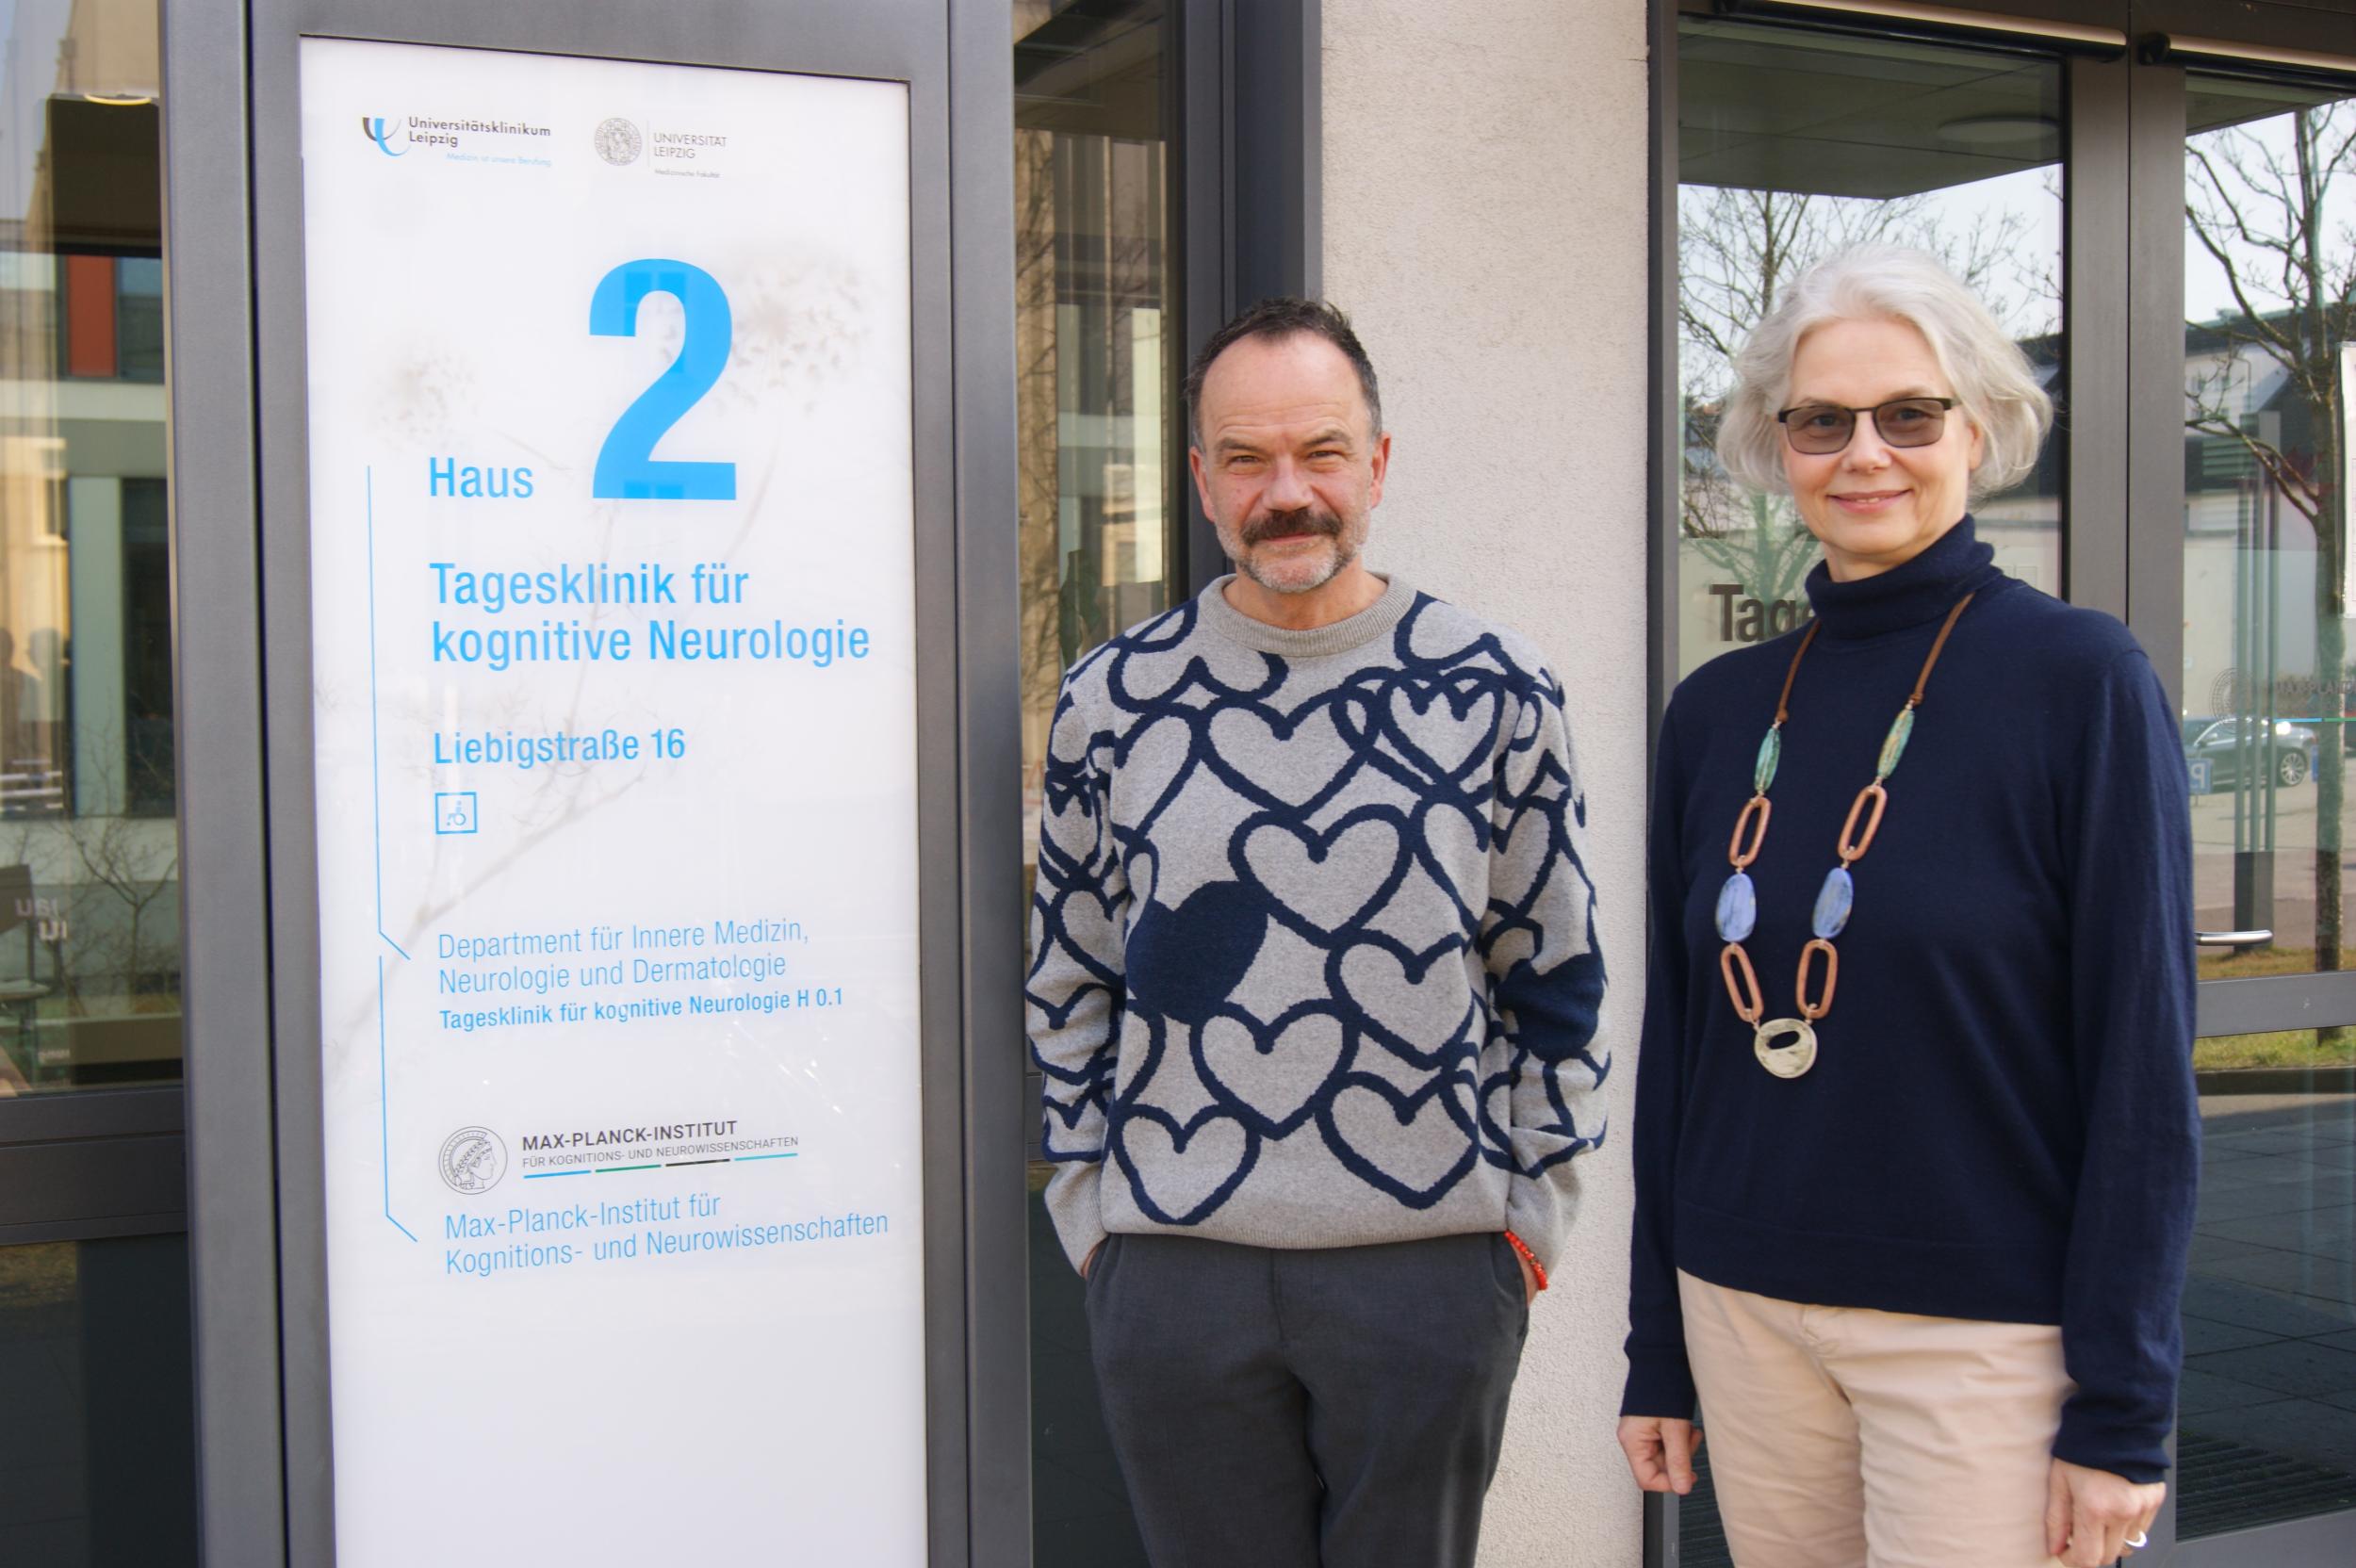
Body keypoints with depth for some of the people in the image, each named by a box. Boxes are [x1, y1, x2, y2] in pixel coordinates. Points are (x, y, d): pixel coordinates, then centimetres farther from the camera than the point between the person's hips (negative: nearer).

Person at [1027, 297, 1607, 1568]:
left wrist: (1533, 1211, 3)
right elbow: (1068, 988, 10)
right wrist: (1089, 1210, 6)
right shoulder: (1111, 701, 4)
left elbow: (1557, 981, 7)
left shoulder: (1496, 692, 2)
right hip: (1172, 1272, 1)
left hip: (1432, 1264, 0)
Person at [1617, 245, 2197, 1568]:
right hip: (1747, 1316, 4)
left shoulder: (2079, 679, -8)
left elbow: (2145, 1060, -9)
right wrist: (1658, 1353, 10)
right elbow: (1676, 1040, 10)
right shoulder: (1718, 711, 5)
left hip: (1986, 1332, -4)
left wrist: (2124, 1407, -11)